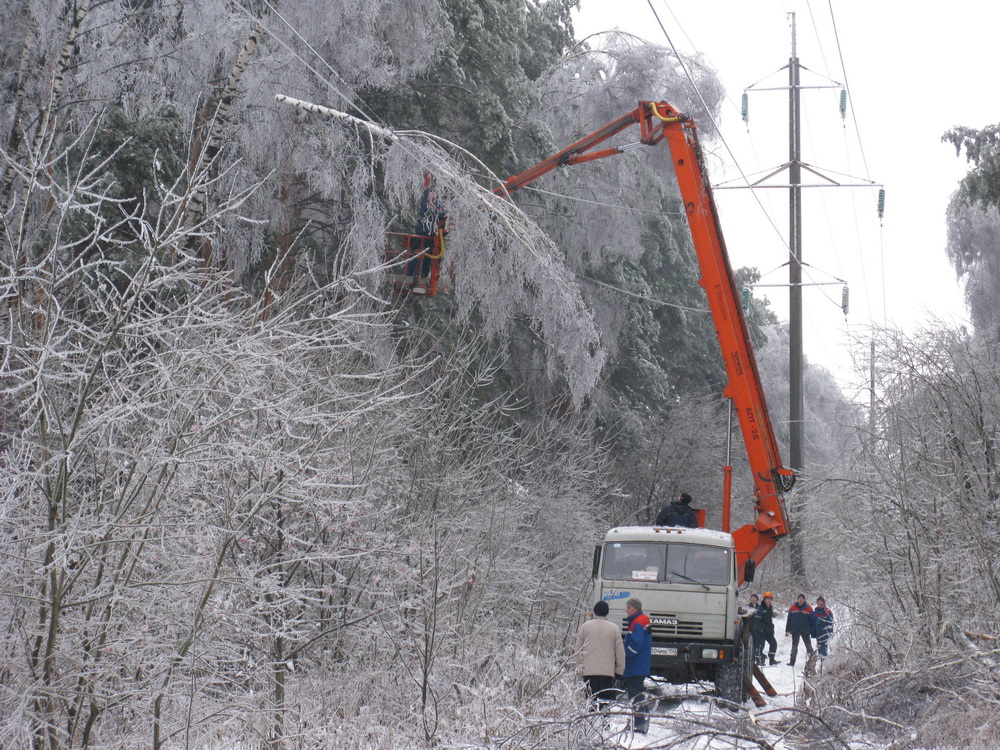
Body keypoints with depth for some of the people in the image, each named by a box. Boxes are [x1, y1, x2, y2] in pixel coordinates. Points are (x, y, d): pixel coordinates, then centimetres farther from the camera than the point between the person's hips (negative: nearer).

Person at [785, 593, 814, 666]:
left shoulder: (809, 609, -1)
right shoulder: (792, 608, 1)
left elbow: (812, 620, 2)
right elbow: (789, 619, 4)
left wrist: (812, 631, -1)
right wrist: (787, 630, 1)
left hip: (805, 631, -1)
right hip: (795, 630, 1)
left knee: (809, 646, 1)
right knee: (794, 647, 9)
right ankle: (792, 661, 15)